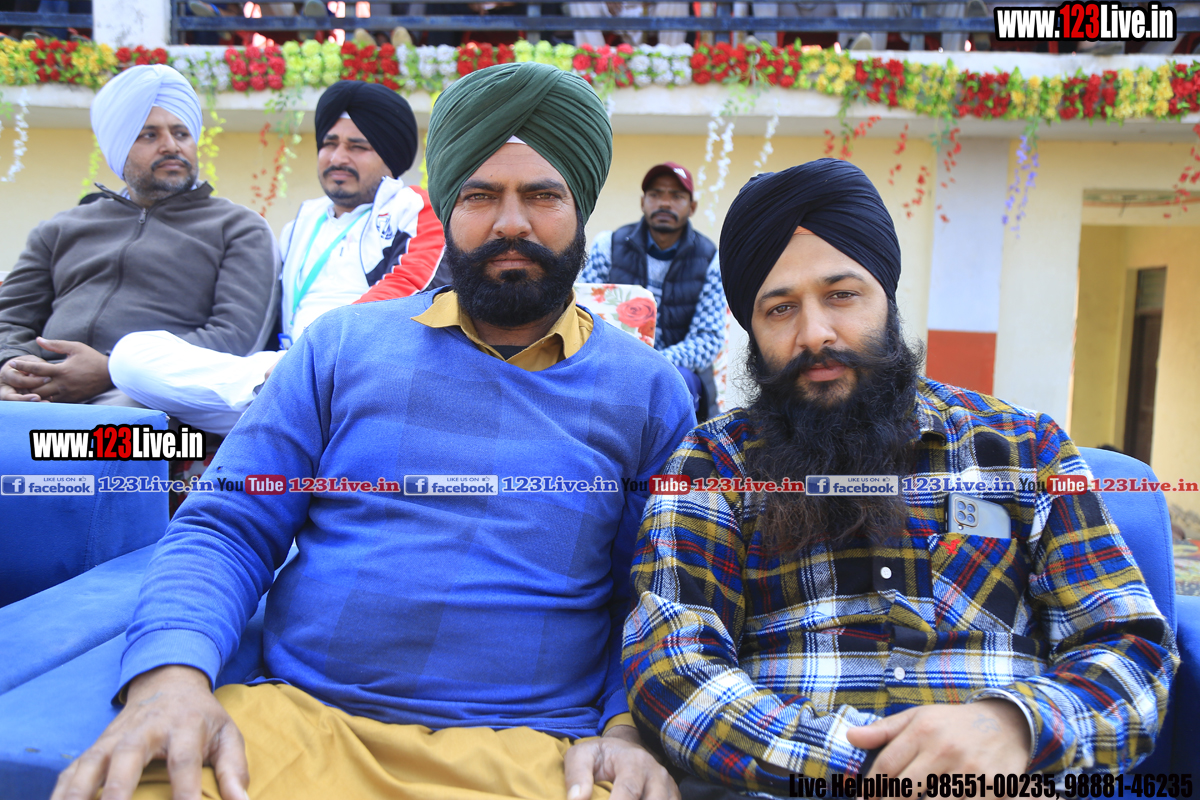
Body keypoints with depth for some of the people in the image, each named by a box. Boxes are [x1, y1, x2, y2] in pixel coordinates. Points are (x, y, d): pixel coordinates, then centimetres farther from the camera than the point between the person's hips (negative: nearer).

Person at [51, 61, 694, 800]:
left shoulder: (647, 390, 6)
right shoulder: (343, 345, 8)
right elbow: (227, 531, 6)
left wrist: (627, 727, -12)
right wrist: (172, 675, -13)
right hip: (293, 717, 0)